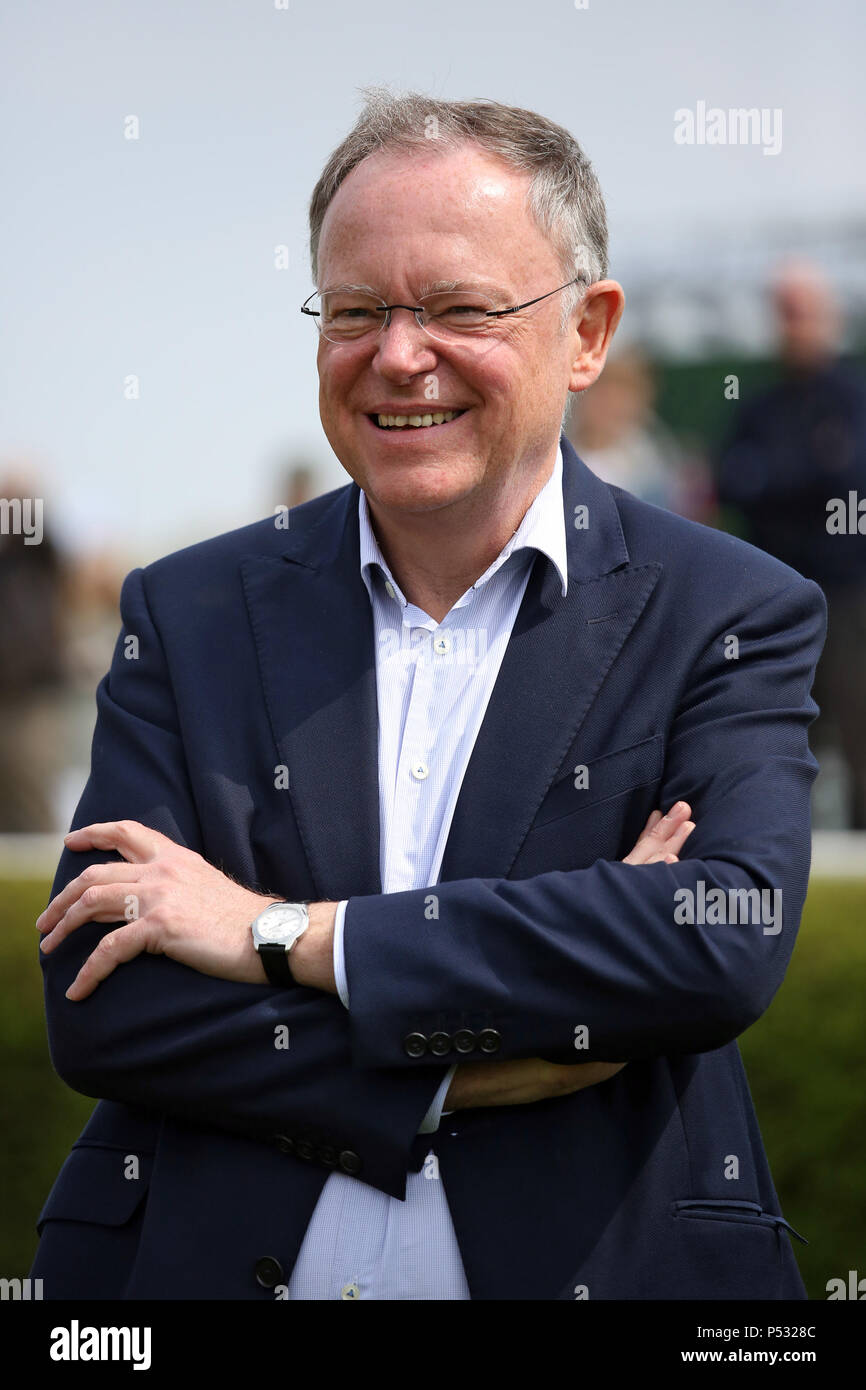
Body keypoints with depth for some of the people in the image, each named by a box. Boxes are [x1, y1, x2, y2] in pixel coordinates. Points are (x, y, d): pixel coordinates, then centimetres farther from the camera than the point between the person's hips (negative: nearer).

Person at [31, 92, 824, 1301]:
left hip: (594, 1267, -1)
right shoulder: (188, 613, 1)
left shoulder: (730, 619, -4)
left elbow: (728, 941, -21)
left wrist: (285, 931, -19)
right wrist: (479, 1061, -19)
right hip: (213, 1267, 1)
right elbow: (97, 1013, -8)